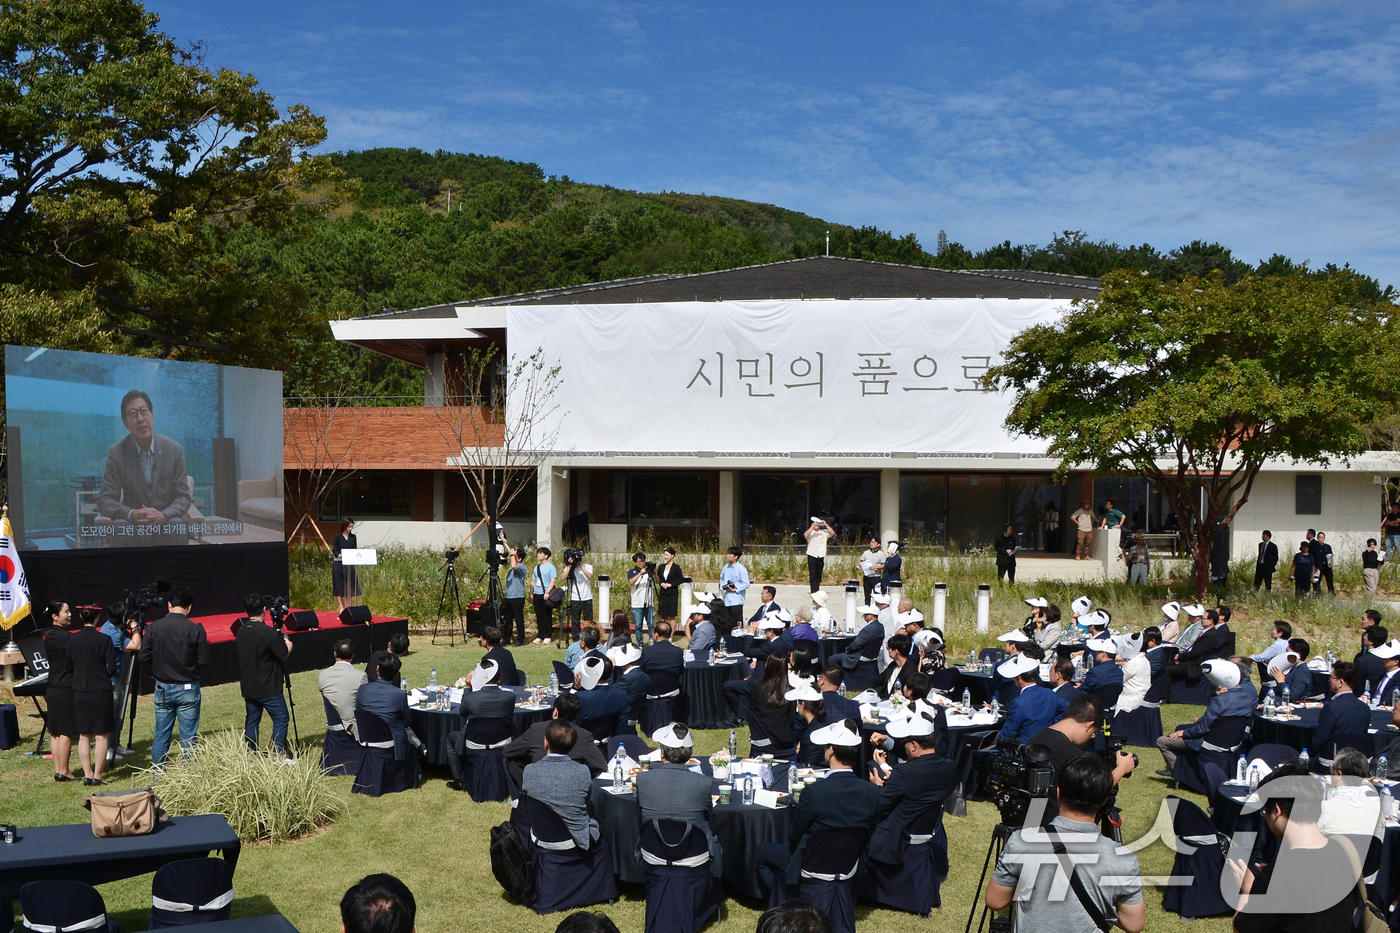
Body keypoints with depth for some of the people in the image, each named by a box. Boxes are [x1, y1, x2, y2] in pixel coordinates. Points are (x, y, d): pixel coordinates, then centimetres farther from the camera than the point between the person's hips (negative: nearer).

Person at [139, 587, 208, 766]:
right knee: (188, 737, 3)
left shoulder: (154, 627, -4)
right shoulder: (195, 629, -12)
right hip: (188, 689, -2)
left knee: (161, 735, 12)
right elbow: (204, 662, -7)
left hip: (163, 689, 3)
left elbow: (144, 658, -2)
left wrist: (159, 672, 14)